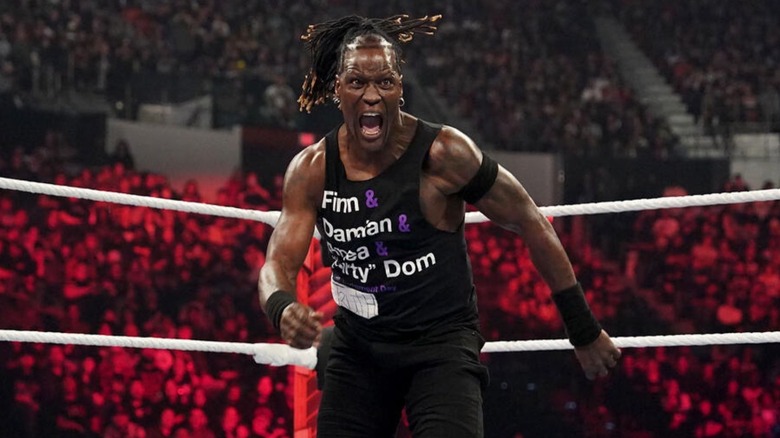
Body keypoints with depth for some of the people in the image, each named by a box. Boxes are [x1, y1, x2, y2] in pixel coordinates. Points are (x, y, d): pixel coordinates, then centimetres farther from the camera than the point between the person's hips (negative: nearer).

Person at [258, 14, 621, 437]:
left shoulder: (443, 153, -15)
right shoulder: (311, 170, -6)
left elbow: (530, 225, -7)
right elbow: (278, 263, -9)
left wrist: (584, 331, -4)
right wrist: (283, 309, -36)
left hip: (441, 343, -4)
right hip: (357, 345, 4)